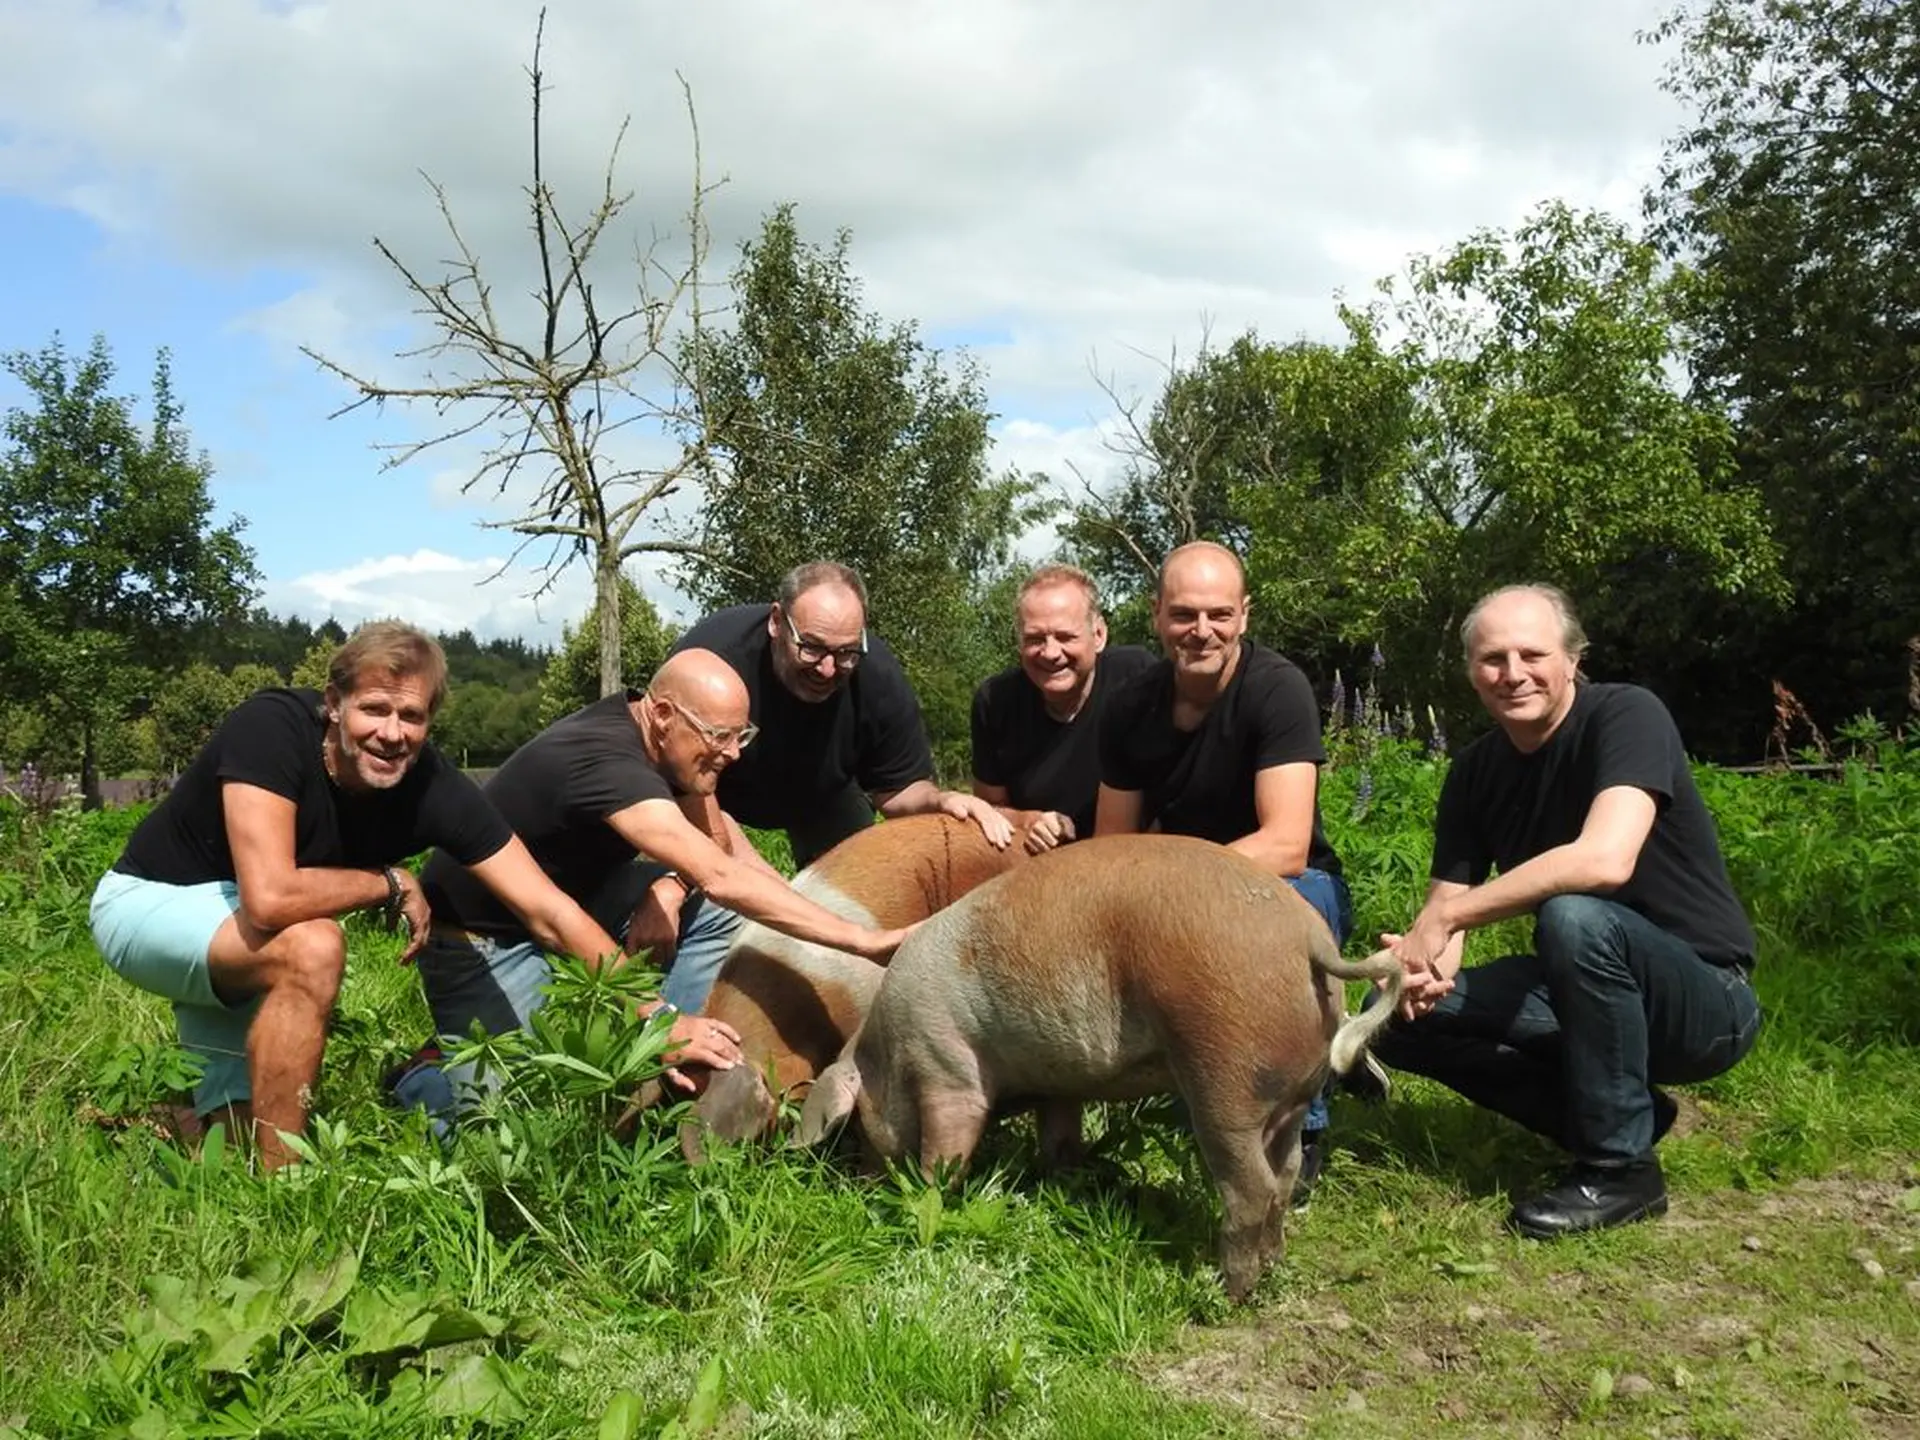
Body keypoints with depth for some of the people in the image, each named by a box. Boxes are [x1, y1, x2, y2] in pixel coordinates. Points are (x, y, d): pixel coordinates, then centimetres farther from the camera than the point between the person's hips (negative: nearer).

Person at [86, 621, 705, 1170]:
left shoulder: (433, 788, -20)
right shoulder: (270, 729, -32)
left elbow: (548, 910, -22)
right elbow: (269, 898, -44)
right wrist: (392, 885, -27)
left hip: (237, 940, 6)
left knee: (241, 1133, 2)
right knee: (311, 946, -33)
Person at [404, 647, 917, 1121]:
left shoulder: (662, 740, -9)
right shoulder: (606, 759, -35)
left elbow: (715, 832, 5)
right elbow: (723, 877, -42)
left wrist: (672, 886, -18)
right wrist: (863, 940, -43)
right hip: (485, 935, -8)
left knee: (714, 912, -7)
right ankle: (419, 1075, 11)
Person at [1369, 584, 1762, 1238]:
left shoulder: (1627, 715, -19)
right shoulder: (1474, 771, 1)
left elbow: (1605, 860, -35)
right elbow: (1447, 900, -3)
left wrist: (1445, 917, -31)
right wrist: (1423, 963, -28)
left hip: (1708, 999, -6)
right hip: (1582, 996, 7)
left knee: (1574, 917, -36)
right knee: (1397, 1015, -7)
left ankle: (1621, 1165, -17)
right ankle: (1625, 1111, 2)